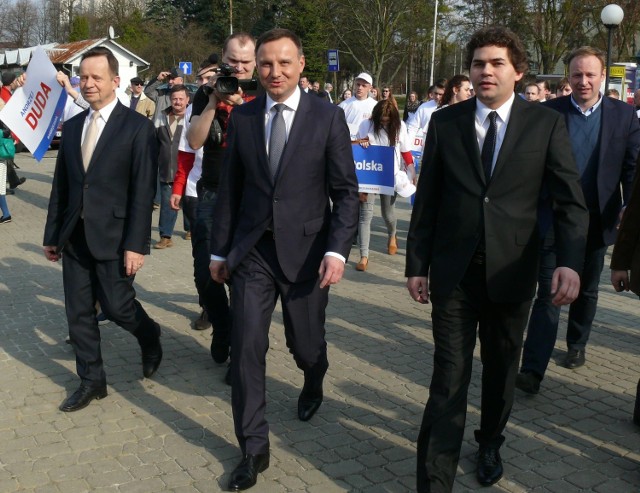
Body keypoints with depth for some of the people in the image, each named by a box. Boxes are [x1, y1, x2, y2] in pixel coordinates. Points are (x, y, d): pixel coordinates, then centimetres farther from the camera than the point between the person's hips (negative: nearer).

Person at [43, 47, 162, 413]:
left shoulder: (138, 127, -8)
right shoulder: (72, 126, 10)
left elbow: (144, 191, -12)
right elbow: (61, 186, 12)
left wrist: (136, 244, -16)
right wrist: (52, 234, 11)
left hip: (113, 236, -5)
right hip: (75, 236, 6)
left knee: (117, 306, 0)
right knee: (78, 312, 9)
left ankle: (150, 336, 33)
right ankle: (92, 381, 24)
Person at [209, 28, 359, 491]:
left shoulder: (328, 117, -4)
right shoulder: (242, 116, 4)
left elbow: (346, 190, -5)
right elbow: (230, 188, 8)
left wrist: (337, 249, -16)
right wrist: (220, 249, 9)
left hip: (306, 249, -1)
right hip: (251, 250, 2)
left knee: (306, 344, 12)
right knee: (246, 348, -2)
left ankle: (313, 383, 50)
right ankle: (254, 449, 13)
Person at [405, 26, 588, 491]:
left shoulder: (547, 125, -2)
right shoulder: (445, 122, 1)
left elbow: (572, 202, -5)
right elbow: (426, 200, 4)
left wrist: (570, 261, -21)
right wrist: (417, 265, 3)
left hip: (511, 272, 1)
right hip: (453, 272, 0)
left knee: (501, 368, 18)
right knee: (449, 377, -1)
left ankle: (490, 443, 44)